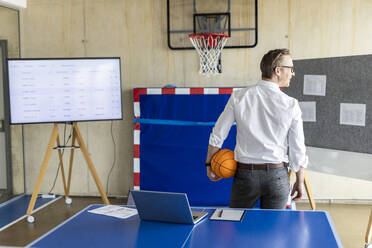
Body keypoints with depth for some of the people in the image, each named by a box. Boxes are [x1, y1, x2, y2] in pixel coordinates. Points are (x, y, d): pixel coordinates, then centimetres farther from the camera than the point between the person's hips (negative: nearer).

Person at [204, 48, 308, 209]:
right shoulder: (291, 105, -8)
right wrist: (299, 181, 10)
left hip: (245, 173, 1)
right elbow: (297, 149, -3)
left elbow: (217, 135, -1)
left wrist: (209, 163, 13)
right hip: (277, 176, 0)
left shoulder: (238, 97, -5)